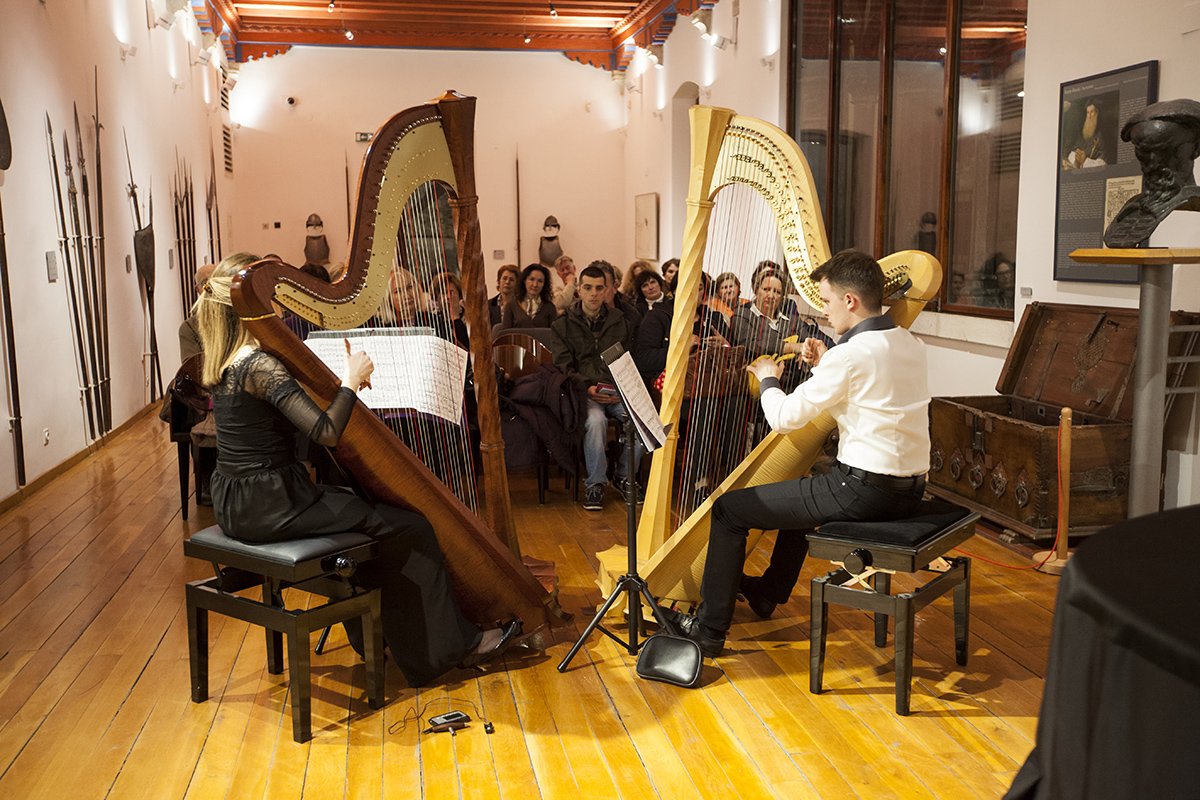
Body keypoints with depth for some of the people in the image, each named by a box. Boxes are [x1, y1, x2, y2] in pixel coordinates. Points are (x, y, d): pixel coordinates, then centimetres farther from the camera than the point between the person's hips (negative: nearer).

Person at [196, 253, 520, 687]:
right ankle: (451, 645, 9)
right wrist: (351, 381, -13)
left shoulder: (226, 361, 8)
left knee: (358, 506, 28)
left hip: (236, 501, 10)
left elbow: (300, 416, 14)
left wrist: (345, 383, 3)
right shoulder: (260, 365, -21)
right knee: (408, 528, -4)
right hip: (266, 506, -10)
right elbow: (326, 432, -27)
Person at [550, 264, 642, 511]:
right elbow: (563, 367, 0)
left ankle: (625, 476, -5)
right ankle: (595, 484, -17)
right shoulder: (562, 326, 9)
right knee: (595, 420, -35)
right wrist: (588, 388, -17)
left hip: (619, 393, 2)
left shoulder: (623, 323, 15)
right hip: (582, 393, -2)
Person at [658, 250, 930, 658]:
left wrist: (768, 379, 5)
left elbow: (784, 417, -14)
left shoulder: (850, 354, -19)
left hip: (863, 492, -9)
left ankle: (708, 628, 11)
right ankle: (768, 592, 51)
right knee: (803, 488, 37)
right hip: (910, 489, 10)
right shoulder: (911, 345, 7)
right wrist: (826, 367, 14)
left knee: (729, 508, 0)